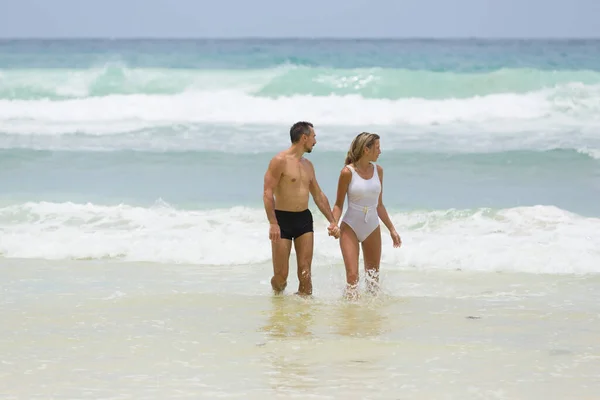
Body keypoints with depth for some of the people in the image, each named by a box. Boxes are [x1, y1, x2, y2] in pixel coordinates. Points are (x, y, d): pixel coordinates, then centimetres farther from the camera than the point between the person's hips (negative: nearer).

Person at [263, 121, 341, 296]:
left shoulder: (308, 165, 14)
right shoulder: (280, 161, -10)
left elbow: (319, 195, 21)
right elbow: (268, 193, -15)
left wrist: (332, 221, 15)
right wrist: (273, 223, -23)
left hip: (304, 219, 6)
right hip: (282, 219, -6)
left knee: (305, 271, -2)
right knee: (281, 274, -3)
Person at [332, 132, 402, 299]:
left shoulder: (378, 170, 4)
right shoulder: (348, 172, -11)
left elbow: (379, 205, 12)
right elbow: (339, 204, -5)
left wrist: (391, 229, 13)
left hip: (372, 228, 5)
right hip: (351, 228, -5)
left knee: (373, 276, 9)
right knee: (352, 275, -13)